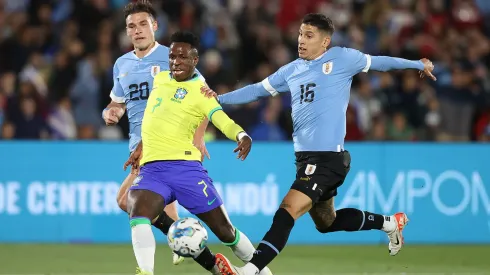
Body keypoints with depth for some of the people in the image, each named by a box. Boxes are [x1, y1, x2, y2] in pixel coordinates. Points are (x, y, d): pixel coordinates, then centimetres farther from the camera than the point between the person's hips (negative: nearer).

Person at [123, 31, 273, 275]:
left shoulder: (201, 93, -1)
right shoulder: (159, 80, 16)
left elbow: (225, 122, -17)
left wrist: (242, 136, -37)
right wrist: (141, 146, 33)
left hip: (185, 166, -4)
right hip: (151, 169, 4)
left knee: (225, 231, 2)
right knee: (137, 212, -29)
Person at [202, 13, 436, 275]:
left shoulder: (342, 58, -2)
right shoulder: (292, 71, 13)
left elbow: (378, 62, 12)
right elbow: (258, 90, 22)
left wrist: (418, 64, 21)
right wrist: (219, 98, 14)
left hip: (328, 157, -8)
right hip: (304, 156, 8)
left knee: (286, 212, -20)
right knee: (326, 222, 20)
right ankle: (389, 222, 40)